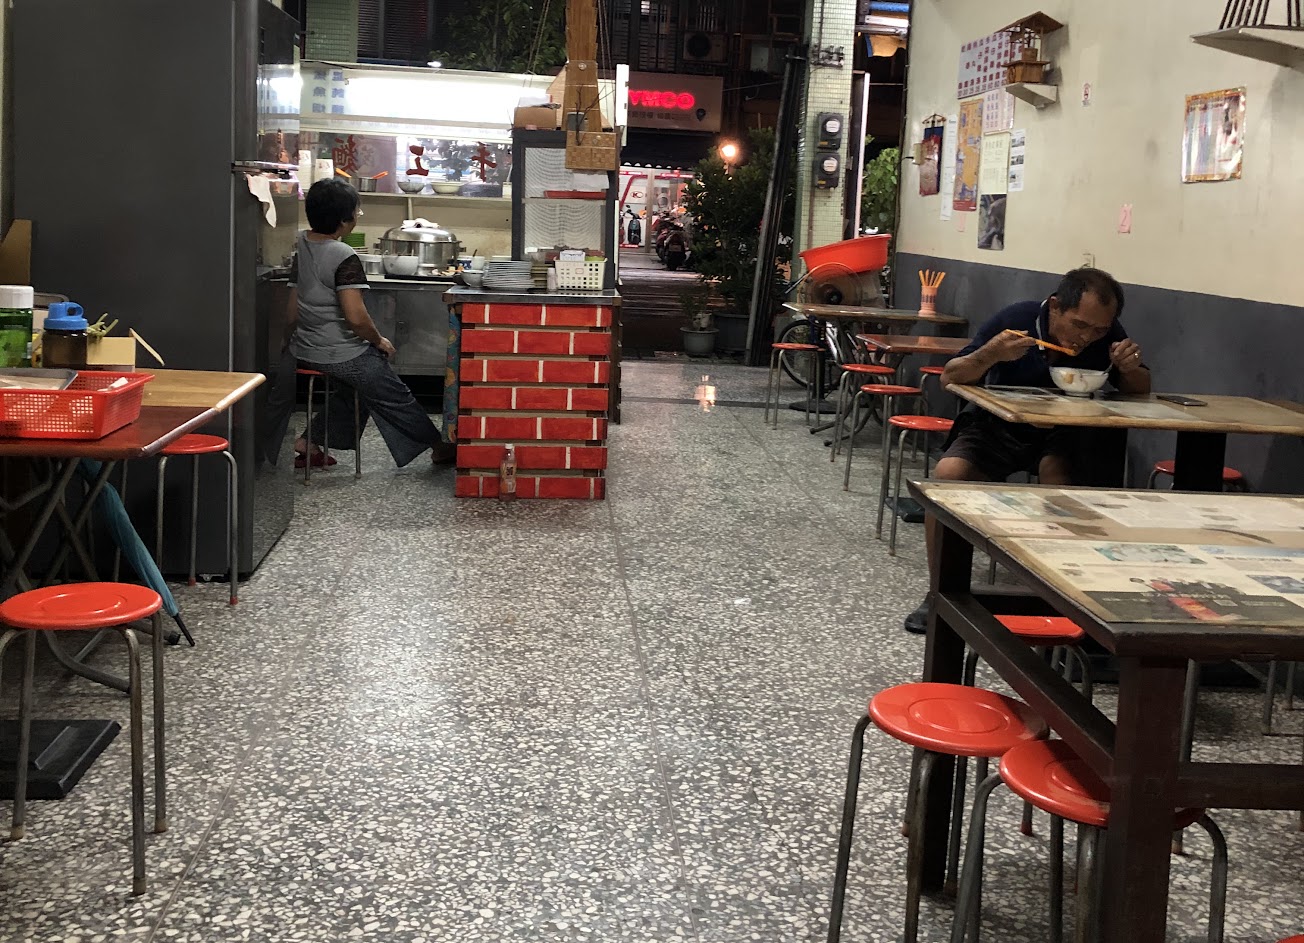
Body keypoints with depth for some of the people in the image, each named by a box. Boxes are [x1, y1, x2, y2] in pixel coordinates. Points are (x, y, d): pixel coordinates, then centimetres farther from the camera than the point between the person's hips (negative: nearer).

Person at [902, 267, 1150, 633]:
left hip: (1060, 435, 1)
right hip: (996, 427, -1)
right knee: (946, 475, -27)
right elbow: (949, 378, -15)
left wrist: (1130, 369, -26)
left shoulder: (1108, 335, -11)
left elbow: (1141, 390, -3)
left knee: (1058, 474, -34)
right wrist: (990, 355, -35)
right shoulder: (1017, 319, -18)